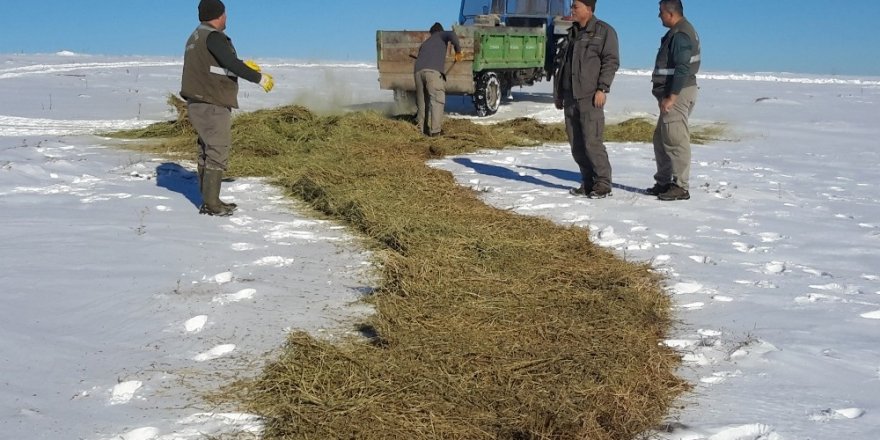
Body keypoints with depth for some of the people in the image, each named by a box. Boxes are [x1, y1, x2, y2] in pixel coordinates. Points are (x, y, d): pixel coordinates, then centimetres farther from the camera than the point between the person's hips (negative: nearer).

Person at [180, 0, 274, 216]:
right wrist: (259, 78, -13)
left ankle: (209, 201, 20)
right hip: (212, 105, -10)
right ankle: (211, 204, -4)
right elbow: (232, 65, -22)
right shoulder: (213, 36, -14)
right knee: (218, 152, -6)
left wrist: (243, 64, 30)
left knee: (207, 152, 14)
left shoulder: (196, 37, 17)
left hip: (198, 103, 10)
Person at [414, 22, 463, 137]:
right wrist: (458, 51, 9)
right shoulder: (441, 35, 24)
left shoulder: (425, 43, 39)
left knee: (422, 101, 15)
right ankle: (435, 130, -9)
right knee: (437, 99, -4)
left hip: (418, 70, 6)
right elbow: (452, 35, 0)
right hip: (433, 70, -6)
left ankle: (421, 128, 18)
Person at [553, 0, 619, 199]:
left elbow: (611, 61, -9)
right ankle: (588, 182, 17)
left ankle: (603, 184, -1)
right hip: (570, 96, 7)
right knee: (576, 144, 8)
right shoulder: (572, 33, 19)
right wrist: (558, 93, 19)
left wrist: (602, 88, -18)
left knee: (592, 142, -11)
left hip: (590, 97, -7)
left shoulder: (604, 31, -2)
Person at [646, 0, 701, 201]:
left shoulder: (680, 35, -16)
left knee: (675, 139, -9)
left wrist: (671, 97, -23)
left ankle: (680, 187, -6)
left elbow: (682, 69, -23)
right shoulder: (678, 32, 17)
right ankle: (663, 182, 23)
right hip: (673, 93, 11)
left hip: (678, 93, -11)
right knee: (661, 138, 16)